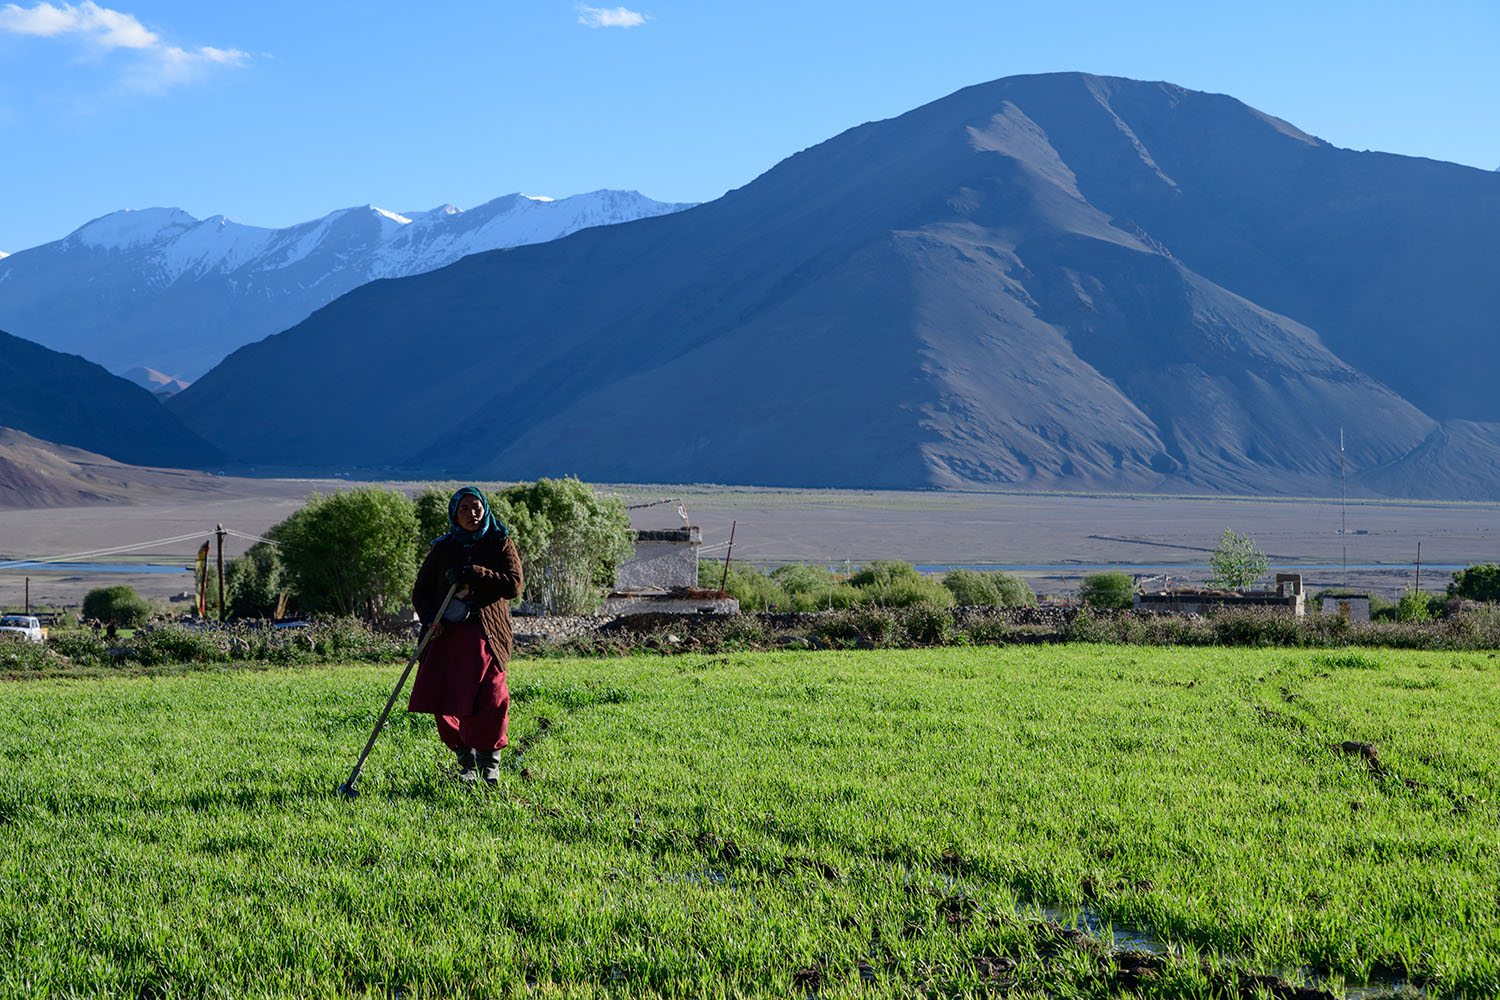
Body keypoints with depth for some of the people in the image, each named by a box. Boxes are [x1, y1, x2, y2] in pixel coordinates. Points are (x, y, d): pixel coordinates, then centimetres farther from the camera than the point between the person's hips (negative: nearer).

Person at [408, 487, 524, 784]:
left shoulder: (501, 544, 8)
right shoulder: (442, 548, 13)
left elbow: (514, 585, -5)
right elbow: (420, 591, 14)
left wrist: (475, 574, -15)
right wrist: (428, 616, -6)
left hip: (486, 634, -2)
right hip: (446, 633, 2)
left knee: (491, 698, -17)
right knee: (445, 703, -5)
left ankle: (489, 762, 4)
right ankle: (466, 762, 17)